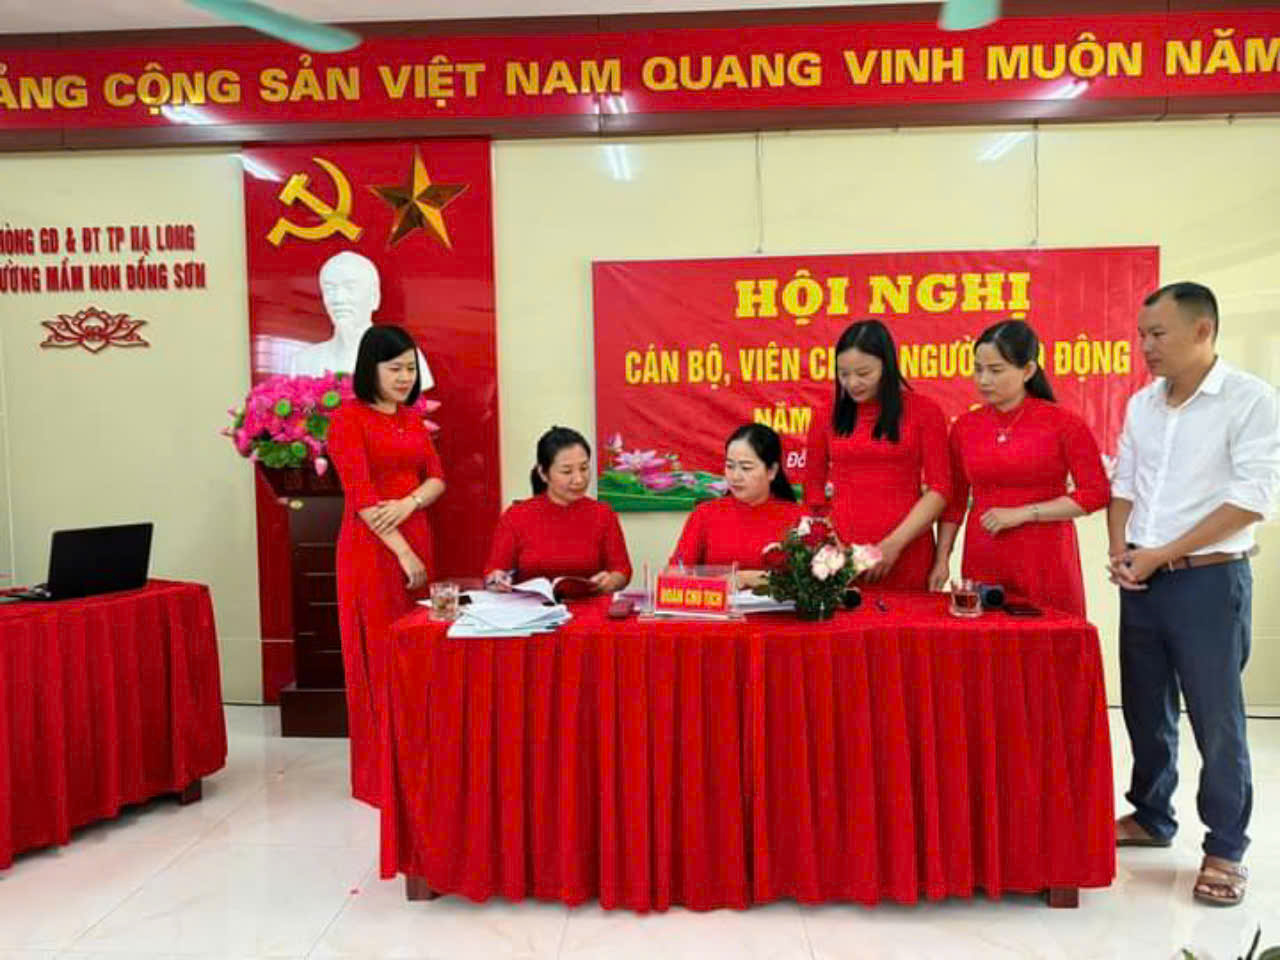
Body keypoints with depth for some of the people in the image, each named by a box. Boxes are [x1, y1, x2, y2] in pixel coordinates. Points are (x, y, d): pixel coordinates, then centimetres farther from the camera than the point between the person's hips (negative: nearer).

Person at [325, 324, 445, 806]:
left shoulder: (412, 419, 14)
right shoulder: (348, 418, -7)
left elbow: (437, 479, 8)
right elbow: (361, 495, -15)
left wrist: (408, 503, -13)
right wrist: (403, 553, -18)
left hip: (417, 543, 6)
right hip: (371, 550, -6)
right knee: (378, 658, 0)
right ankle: (379, 775, 12)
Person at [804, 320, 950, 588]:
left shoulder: (924, 412, 2)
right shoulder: (828, 417, 7)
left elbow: (939, 489, -2)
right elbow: (814, 489, 12)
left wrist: (895, 543, -10)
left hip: (904, 555, -1)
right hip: (839, 554, 1)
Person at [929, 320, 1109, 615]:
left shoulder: (1063, 423, -4)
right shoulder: (965, 426, 5)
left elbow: (1096, 493, -6)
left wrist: (1023, 513, -12)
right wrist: (942, 559, 5)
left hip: (1046, 562, -2)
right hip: (982, 561, 2)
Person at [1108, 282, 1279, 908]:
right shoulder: (1141, 404, 9)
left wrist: (1161, 555, -15)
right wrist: (1120, 553, -3)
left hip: (1209, 580, -5)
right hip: (1141, 579, 6)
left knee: (1215, 717, 3)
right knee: (1145, 709, 14)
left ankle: (1225, 849, 19)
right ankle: (1151, 817, 32)